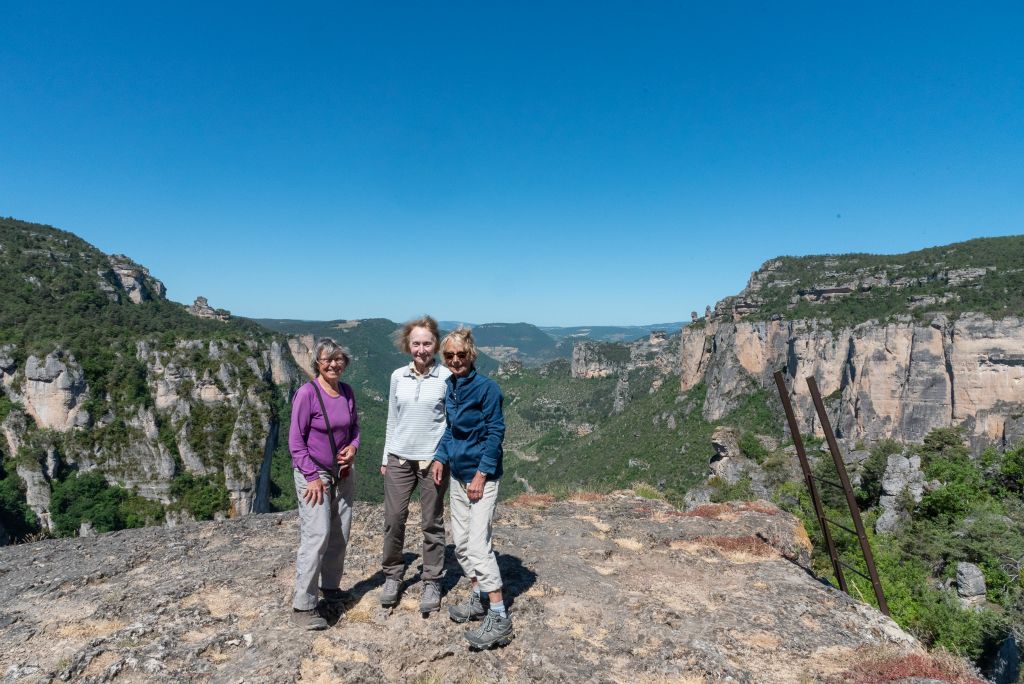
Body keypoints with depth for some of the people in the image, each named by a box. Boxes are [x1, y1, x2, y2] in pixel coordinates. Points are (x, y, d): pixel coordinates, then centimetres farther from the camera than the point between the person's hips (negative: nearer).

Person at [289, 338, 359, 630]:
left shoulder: (347, 392, 2)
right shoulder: (307, 393, -15)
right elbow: (296, 441, -13)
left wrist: (353, 447, -5)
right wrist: (312, 477, -16)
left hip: (343, 473, 6)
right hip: (313, 474, -6)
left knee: (340, 535, 11)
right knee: (317, 536, -10)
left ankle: (331, 587, 31)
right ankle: (303, 606, 3)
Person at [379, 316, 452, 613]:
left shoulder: (447, 378, -6)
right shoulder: (398, 376, 3)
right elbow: (392, 420, 10)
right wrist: (385, 458, 11)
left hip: (433, 459, -3)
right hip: (400, 458, 3)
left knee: (432, 524, 8)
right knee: (394, 519, 8)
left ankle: (432, 583, 24)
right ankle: (392, 576, 29)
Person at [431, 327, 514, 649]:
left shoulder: (486, 387, -14)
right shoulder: (450, 387, 6)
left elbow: (495, 433, -15)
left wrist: (481, 474, -18)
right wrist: (440, 458, 6)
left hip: (481, 475, -8)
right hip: (458, 473, 8)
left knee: (478, 544, -10)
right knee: (461, 541, 14)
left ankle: (500, 619, -1)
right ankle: (477, 599, 31)